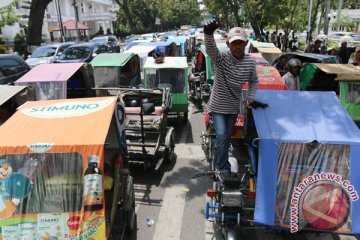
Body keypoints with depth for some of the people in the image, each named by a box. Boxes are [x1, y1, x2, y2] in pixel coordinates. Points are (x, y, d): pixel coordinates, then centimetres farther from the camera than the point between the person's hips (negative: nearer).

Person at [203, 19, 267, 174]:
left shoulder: (250, 62, -9)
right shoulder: (221, 58, -21)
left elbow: (253, 82, 8)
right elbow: (210, 49, -44)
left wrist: (251, 99, -3)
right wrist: (208, 33, -64)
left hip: (234, 106, 4)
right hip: (218, 105, -4)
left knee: (227, 137, 18)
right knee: (221, 136, -15)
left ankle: (219, 164, 40)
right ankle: (223, 170, 2)